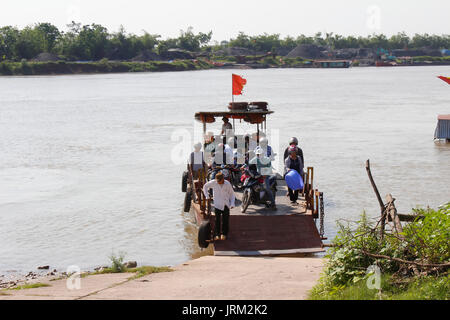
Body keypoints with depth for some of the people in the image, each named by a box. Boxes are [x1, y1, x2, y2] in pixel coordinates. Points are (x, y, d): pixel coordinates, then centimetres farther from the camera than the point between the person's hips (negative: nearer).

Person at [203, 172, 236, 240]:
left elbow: (232, 194, 7)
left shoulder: (227, 184, -4)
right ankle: (216, 234, 0)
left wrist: (232, 204, -5)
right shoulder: (213, 183, -5)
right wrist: (207, 196, 7)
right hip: (217, 205, -1)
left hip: (226, 205, 1)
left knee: (225, 220, 2)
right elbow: (205, 186, 14)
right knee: (217, 220, -6)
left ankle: (224, 234, 15)